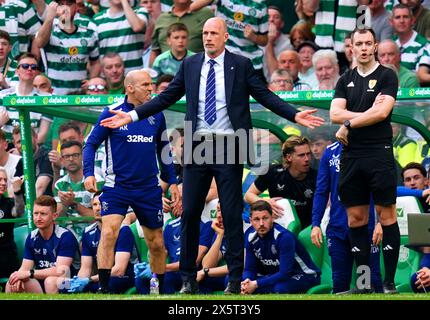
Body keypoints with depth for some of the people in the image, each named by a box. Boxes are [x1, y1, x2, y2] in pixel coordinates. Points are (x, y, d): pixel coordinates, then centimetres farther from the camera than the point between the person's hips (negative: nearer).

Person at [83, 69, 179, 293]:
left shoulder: (156, 114, 5)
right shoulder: (112, 113, -6)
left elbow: (163, 149, 16)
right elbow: (91, 144, -3)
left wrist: (172, 181, 14)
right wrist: (89, 173, -17)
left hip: (149, 188, 4)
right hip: (117, 186, -4)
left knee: (156, 243, 11)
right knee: (109, 232, -22)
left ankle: (160, 289, 28)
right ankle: (103, 288, -19)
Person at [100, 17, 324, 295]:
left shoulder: (241, 65, 0)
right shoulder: (190, 65, 7)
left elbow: (266, 96, -2)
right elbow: (167, 97, 10)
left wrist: (295, 115, -15)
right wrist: (132, 116, 4)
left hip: (228, 147, -2)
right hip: (197, 147, 3)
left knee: (232, 214, 1)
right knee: (190, 213, 4)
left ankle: (235, 280, 8)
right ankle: (188, 279, 12)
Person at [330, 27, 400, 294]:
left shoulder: (387, 76, 1)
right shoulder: (346, 80, 14)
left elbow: (382, 112, -12)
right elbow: (335, 114, 2)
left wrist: (348, 125, -7)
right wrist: (367, 113, -9)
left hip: (379, 152, -5)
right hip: (351, 155, 5)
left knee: (387, 215, -4)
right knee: (356, 218, 5)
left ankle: (389, 282, -2)